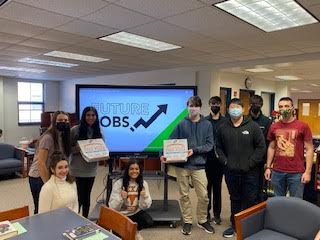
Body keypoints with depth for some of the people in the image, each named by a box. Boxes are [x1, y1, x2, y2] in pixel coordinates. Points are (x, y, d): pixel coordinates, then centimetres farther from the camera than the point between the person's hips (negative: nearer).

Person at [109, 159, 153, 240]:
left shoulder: (143, 183, -6)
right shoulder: (118, 183, -13)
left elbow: (145, 206, -7)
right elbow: (112, 207, -15)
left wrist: (144, 197, -27)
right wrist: (121, 198, -33)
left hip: (136, 212, 2)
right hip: (121, 214, -2)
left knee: (149, 222, -24)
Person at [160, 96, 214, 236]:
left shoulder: (207, 125, 3)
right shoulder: (181, 124, 3)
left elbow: (209, 145, -2)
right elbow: (171, 142, 0)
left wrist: (194, 150, -15)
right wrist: (164, 154, -16)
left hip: (198, 165, 0)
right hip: (181, 165, 0)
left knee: (203, 196, 4)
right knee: (184, 195, 11)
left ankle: (202, 220, 29)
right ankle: (187, 221, 29)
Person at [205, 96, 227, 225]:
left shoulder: (226, 121, 2)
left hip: (220, 159, 1)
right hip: (207, 158, 0)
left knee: (217, 186, 10)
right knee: (207, 185, 8)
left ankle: (217, 214, 22)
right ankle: (206, 212, 21)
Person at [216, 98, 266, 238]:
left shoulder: (253, 126, -4)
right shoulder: (223, 128, 6)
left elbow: (261, 147, -5)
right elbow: (219, 147, 12)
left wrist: (250, 163, -10)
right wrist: (225, 161, -1)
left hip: (250, 172, -3)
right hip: (231, 172, 3)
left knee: (250, 201, 6)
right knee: (235, 200, 16)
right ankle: (235, 225, 31)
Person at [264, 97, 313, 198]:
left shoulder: (303, 126, -4)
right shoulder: (274, 126, 5)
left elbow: (309, 149, -3)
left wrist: (308, 171, -9)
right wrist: (268, 167, 8)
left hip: (296, 173, -3)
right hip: (277, 172, 3)